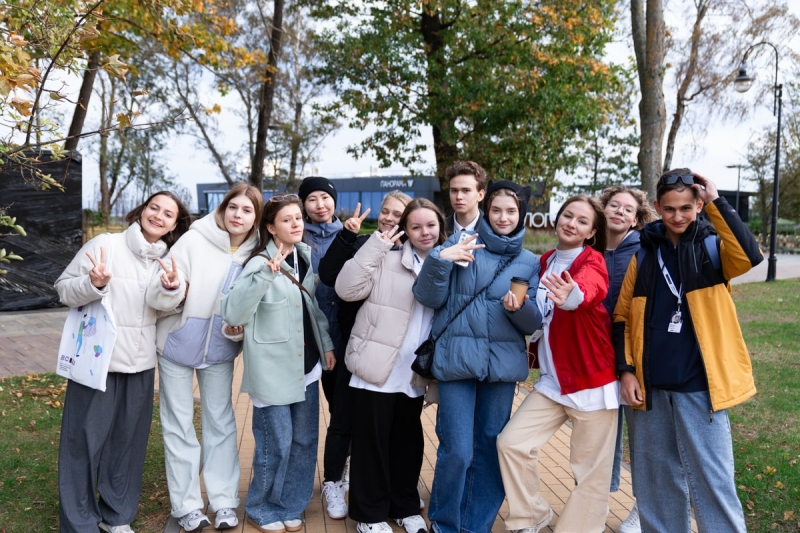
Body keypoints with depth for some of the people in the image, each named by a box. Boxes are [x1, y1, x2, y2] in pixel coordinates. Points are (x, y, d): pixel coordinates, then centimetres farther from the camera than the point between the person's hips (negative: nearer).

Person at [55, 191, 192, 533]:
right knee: (84, 440, 3)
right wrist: (94, 284, -26)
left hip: (141, 364, 5)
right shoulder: (104, 245, -8)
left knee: (128, 441, 13)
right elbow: (63, 288, -6)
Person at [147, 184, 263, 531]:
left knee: (221, 422, 10)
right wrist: (170, 286, -40)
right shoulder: (194, 241, -18)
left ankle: (224, 501, 22)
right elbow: (158, 298, -19)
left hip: (220, 350, 3)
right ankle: (186, 505, 19)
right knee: (179, 425, 6)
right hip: (177, 346, -2)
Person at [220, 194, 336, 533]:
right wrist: (265, 274, -35)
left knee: (304, 440, 14)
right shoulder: (260, 263, -15)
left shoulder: (307, 256, 5)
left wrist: (326, 344, 11)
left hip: (307, 366, 7)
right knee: (276, 445, 3)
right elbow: (232, 314, -27)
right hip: (274, 370, -6)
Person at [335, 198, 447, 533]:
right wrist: (376, 245, -18)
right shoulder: (387, 259, -6)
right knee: (372, 443, 6)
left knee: (408, 443, 16)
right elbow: (346, 290, -17)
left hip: (413, 377, 4)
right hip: (377, 372, -4)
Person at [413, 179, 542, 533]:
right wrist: (440, 260, -20)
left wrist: (520, 309, -17)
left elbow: (534, 323, 4)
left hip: (503, 364, 3)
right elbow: (428, 298, -5)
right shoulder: (461, 244, 0)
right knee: (457, 451, -4)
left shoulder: (529, 262, 7)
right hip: (457, 360, -3)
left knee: (491, 450, 11)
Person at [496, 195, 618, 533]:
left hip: (593, 380, -5)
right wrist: (536, 348, 3)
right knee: (511, 441, -1)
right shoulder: (546, 261, 7)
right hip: (552, 380, 6)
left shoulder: (593, 261, -11)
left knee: (590, 470, 3)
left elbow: (590, 287, -37)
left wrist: (574, 295, -59)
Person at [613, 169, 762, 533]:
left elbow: (749, 256, -23)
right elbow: (621, 317, 9)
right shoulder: (644, 253, 7)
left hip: (699, 385, -3)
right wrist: (625, 370, 0)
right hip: (652, 385, 3)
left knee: (711, 481, 1)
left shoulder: (712, 247, 1)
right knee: (656, 480, 14)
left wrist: (716, 201, -19)